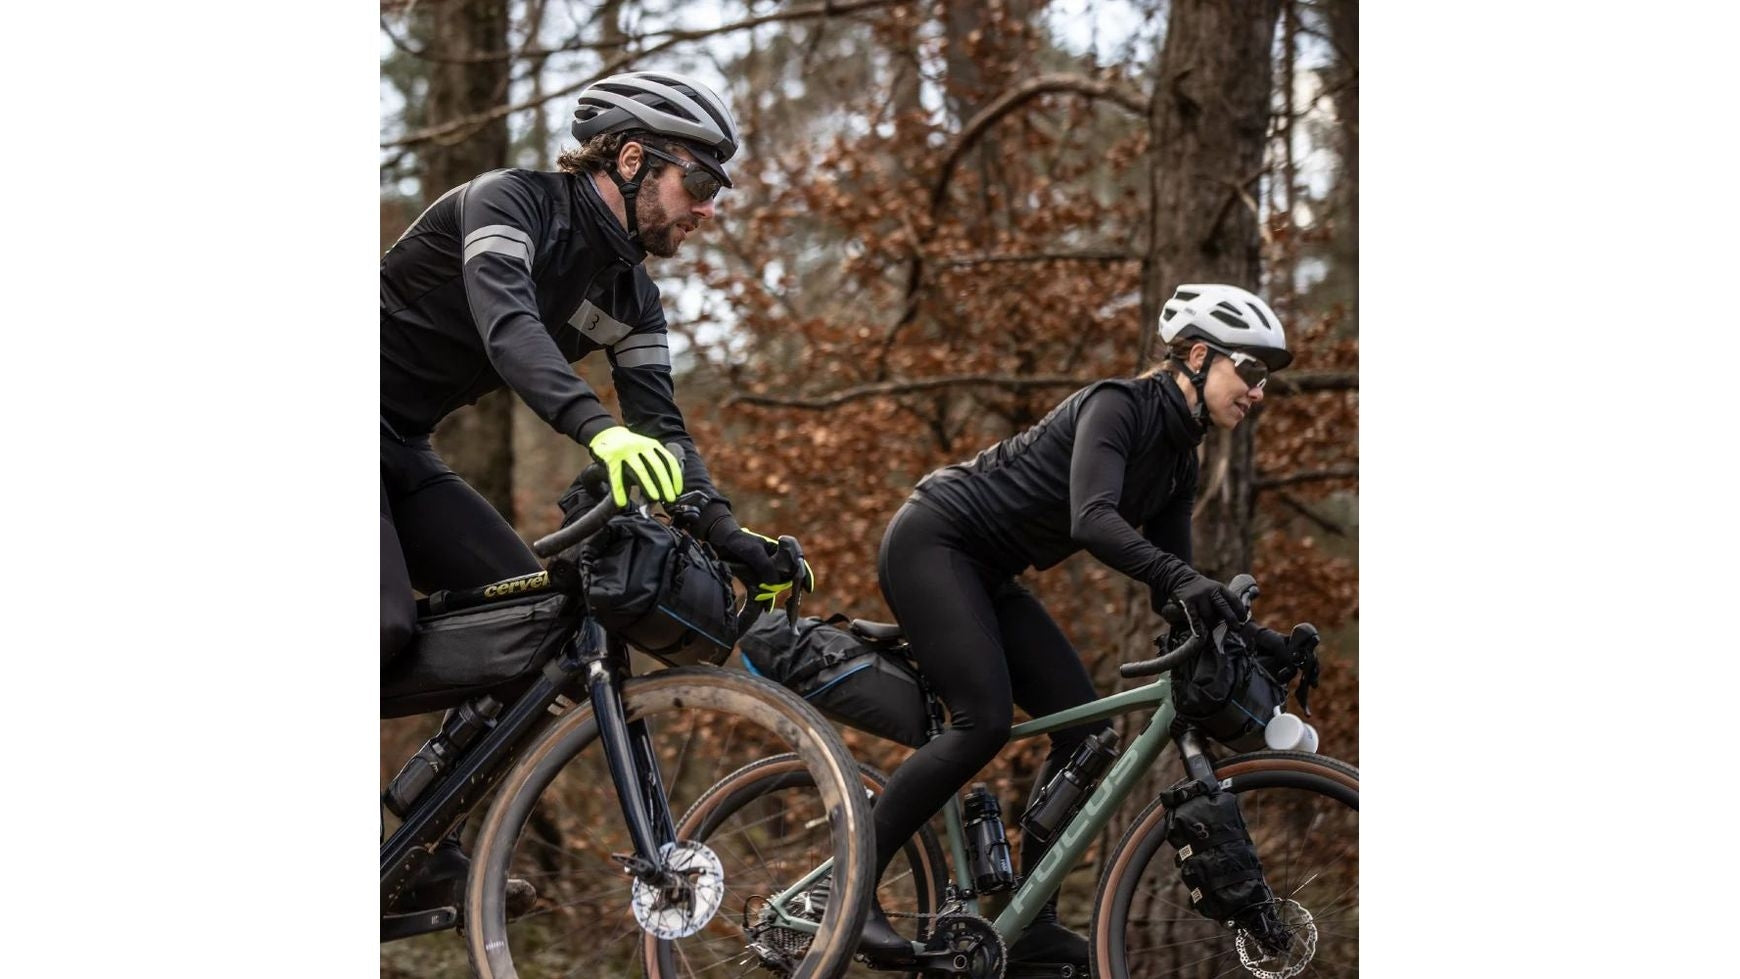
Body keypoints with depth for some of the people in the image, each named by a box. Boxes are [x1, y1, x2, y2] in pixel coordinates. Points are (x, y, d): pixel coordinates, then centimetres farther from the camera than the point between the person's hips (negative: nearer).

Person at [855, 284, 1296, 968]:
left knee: (1086, 726, -3)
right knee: (984, 722, -24)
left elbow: (1171, 591, 9)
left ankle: (1031, 923, 0)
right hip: (931, 543, -9)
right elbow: (1092, 520, -36)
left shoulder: (1178, 461, 8)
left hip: (985, 575, 9)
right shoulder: (1119, 406, -19)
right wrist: (1180, 579, -48)